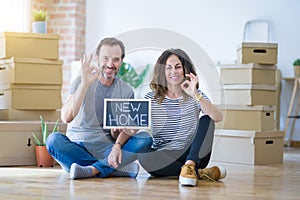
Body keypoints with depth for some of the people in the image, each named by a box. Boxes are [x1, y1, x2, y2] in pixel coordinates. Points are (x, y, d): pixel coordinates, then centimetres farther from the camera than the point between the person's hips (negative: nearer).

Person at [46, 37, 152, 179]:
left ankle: (93, 170, -33)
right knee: (54, 139, -31)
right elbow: (66, 117, -17)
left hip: (107, 150, 1)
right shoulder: (80, 82, -2)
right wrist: (84, 84, -26)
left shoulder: (126, 92, 6)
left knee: (145, 139, -21)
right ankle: (119, 168, -31)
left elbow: (125, 129, -3)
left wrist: (118, 146, -27)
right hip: (77, 148, -1)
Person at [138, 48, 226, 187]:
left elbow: (218, 118, -15)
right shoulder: (152, 98, 6)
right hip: (162, 156, 0)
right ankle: (200, 173, -25)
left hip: (193, 154, 1)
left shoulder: (196, 96, 5)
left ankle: (190, 166, -35)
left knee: (206, 120, -19)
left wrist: (196, 96, -28)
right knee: (144, 158, -32)